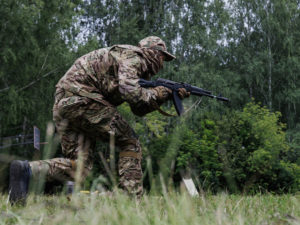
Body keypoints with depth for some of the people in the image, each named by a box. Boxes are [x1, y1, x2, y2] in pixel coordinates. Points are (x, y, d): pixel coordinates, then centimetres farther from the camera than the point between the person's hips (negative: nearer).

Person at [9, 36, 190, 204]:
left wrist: (169, 96, 21)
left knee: (79, 167, 2)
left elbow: (139, 109, 28)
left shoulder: (135, 68, 30)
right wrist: (158, 93, -1)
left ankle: (27, 169, -16)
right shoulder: (133, 56, 0)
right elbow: (130, 92, -18)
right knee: (130, 143, 2)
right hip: (83, 98, -9)